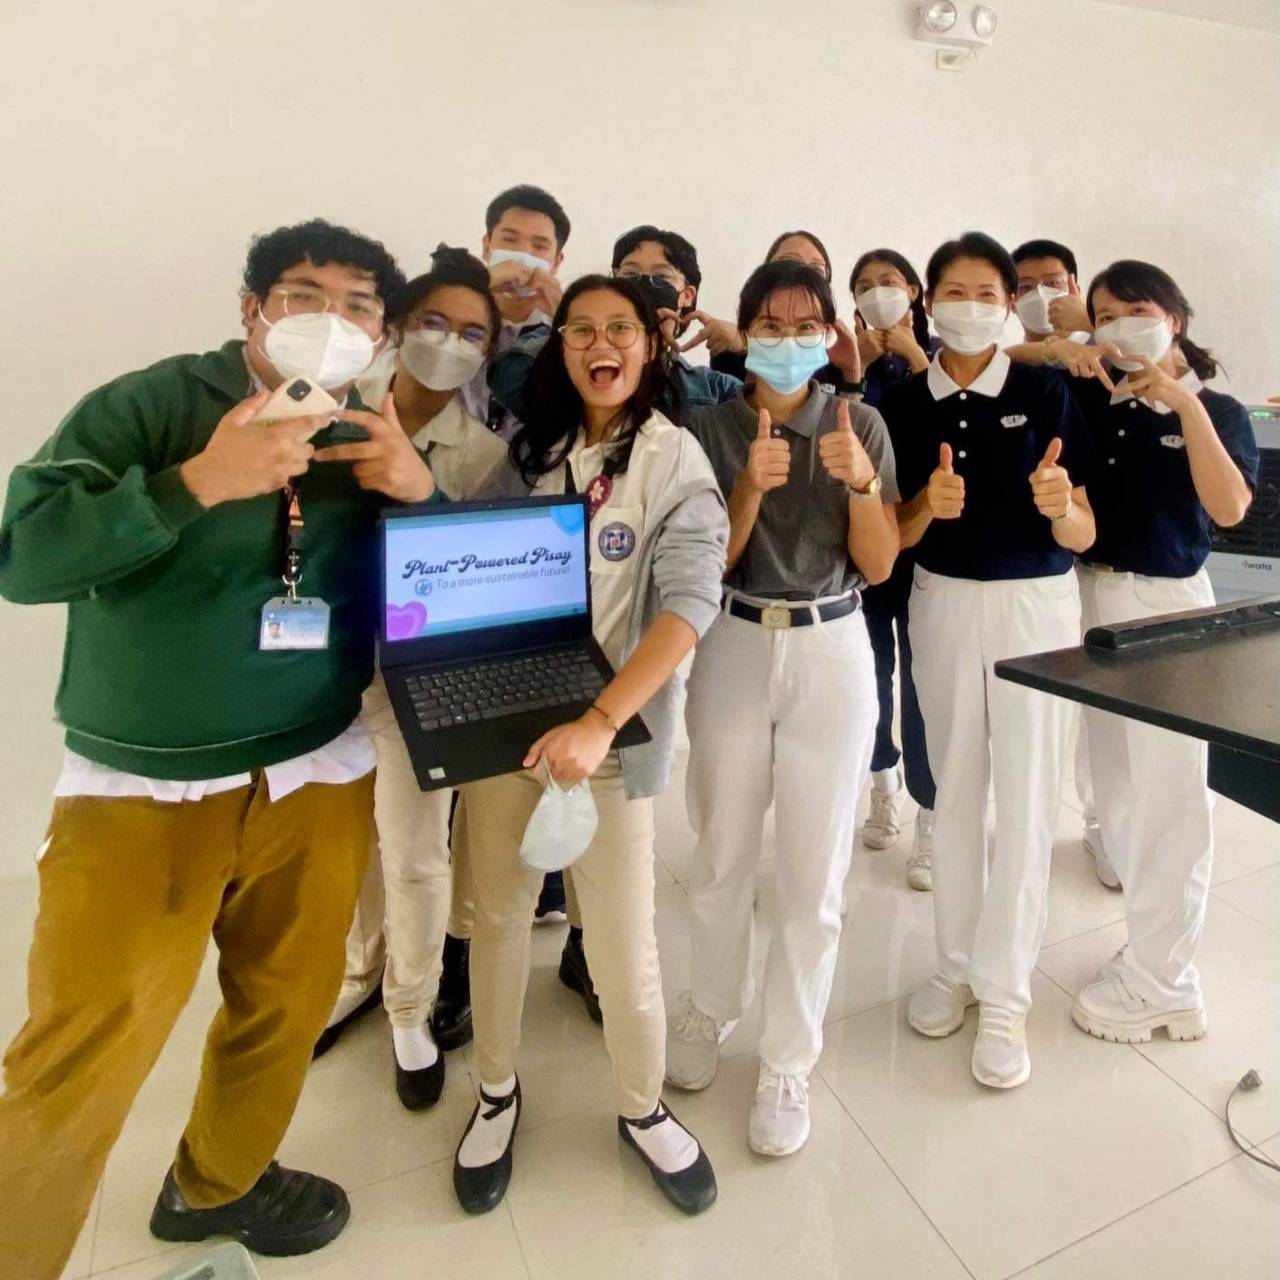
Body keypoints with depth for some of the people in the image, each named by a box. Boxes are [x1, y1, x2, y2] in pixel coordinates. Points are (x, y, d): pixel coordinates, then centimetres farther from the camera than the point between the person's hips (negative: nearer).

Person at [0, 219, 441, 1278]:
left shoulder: (376, 442, 7)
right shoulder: (151, 404, -6)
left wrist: (421, 490, -12)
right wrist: (200, 481, -26)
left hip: (318, 781, 4)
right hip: (141, 789, -3)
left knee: (287, 1007, 15)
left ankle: (221, 1183, 42)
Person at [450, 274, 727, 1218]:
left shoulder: (675, 458, -5)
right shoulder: (530, 447, 7)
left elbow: (689, 604, -17)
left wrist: (599, 723, -26)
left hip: (612, 728, -3)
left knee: (622, 935, 3)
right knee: (499, 910, 13)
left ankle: (643, 1109, 32)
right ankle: (497, 1091, 38)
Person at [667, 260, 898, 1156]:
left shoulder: (861, 423, 1)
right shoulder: (712, 426, 1)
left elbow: (879, 566, -2)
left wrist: (860, 481, -18)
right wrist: (752, 485, -19)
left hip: (832, 651, 0)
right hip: (735, 646, 1)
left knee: (815, 875, 4)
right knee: (721, 859, 10)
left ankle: (788, 1064, 23)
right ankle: (711, 1009, 37)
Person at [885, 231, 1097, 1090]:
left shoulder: (1047, 394, -6)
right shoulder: (905, 404, 1)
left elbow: (1084, 535, -5)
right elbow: (896, 537, 1)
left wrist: (1058, 504, -27)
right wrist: (927, 505, -19)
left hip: (1036, 605, -2)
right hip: (942, 603, 2)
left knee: (1026, 800, 2)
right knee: (955, 791, 11)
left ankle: (1005, 995, 17)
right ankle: (957, 966, 28)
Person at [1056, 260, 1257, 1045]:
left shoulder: (1217, 412, -2)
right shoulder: (1091, 401, 5)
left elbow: (1228, 509, -18)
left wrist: (1185, 403, -18)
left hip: (1168, 606, -4)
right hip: (1092, 599, 4)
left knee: (1169, 795, 2)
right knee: (1117, 788, 13)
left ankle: (1160, 985, 16)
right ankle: (1159, 943, 32)